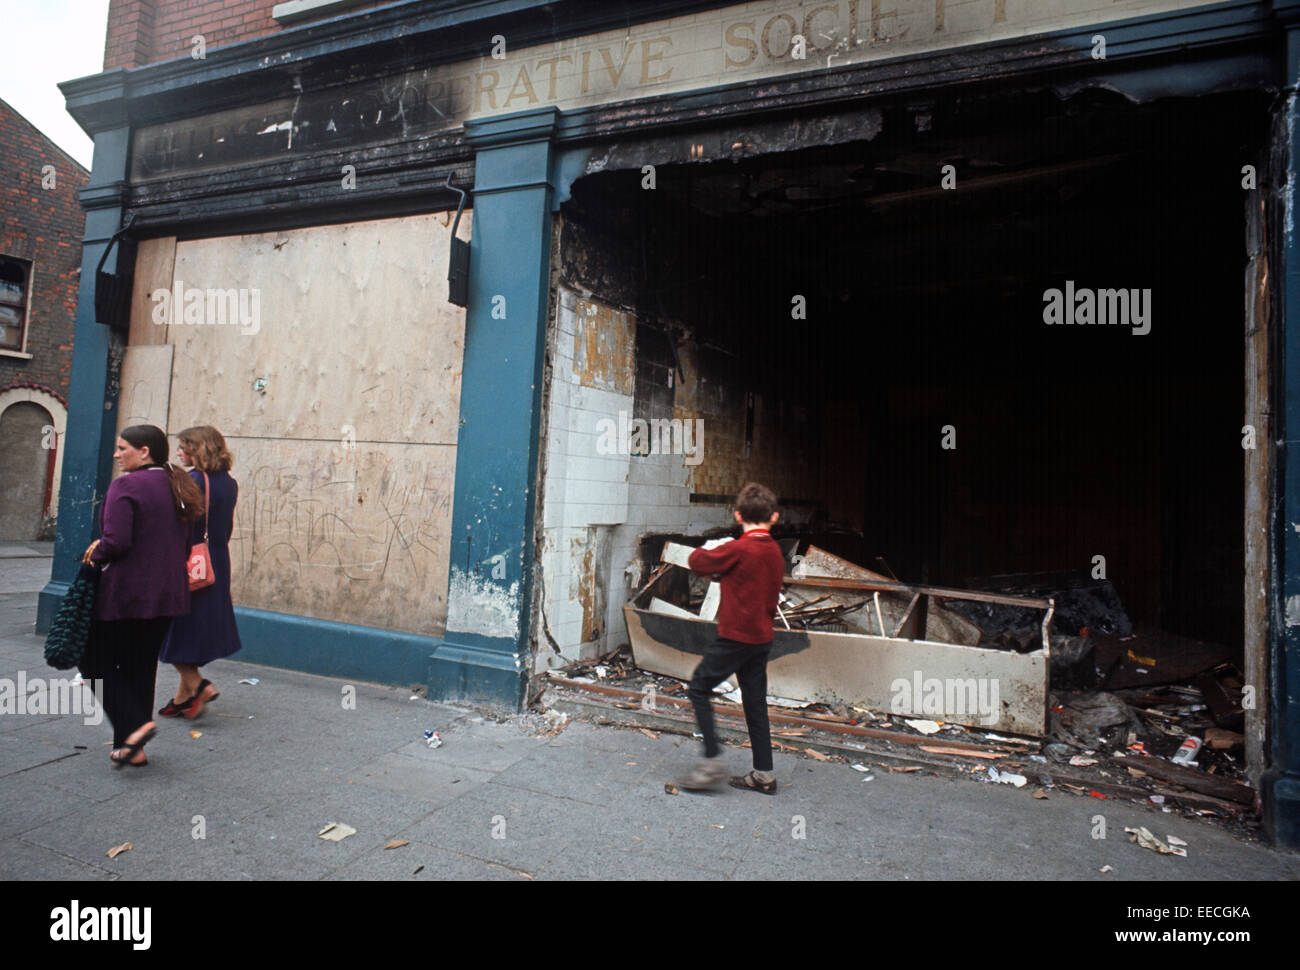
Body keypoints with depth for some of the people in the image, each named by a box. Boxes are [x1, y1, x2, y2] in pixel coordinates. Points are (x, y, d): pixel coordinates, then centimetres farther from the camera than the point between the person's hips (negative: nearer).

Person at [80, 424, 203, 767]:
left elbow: (116, 541, -20)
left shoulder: (125, 485, -13)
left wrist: (95, 556, -1)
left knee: (97, 662, 9)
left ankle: (134, 726, -5)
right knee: (141, 667, 14)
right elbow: (185, 542, 13)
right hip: (167, 594, 7)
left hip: (126, 592, -7)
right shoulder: (175, 486, 9)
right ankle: (131, 747, 20)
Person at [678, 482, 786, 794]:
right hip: (762, 637, 8)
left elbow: (697, 562, -7)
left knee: (698, 689, 4)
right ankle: (764, 774, 19)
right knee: (755, 702, 13)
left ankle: (712, 762, 0)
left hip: (736, 636, -8)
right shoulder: (776, 553, 6)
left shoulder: (739, 549, -17)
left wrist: (709, 548, 11)